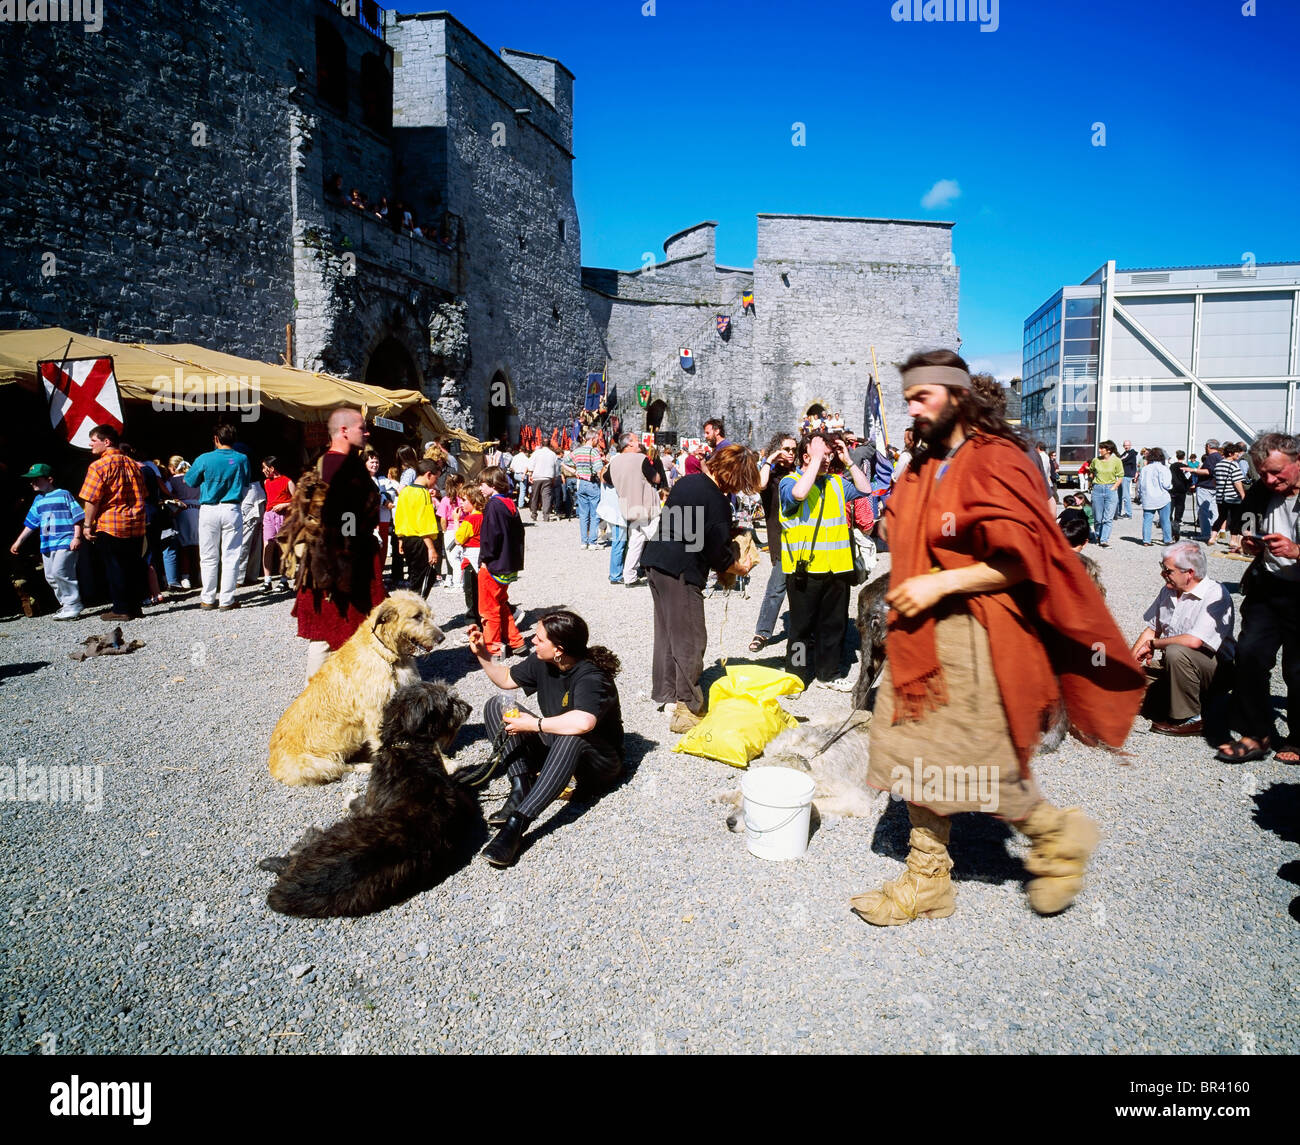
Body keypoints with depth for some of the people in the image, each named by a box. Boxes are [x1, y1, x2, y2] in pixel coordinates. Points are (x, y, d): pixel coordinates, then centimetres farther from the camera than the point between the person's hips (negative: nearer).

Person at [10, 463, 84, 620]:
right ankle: (66, 605, 16)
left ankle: (73, 606, -13)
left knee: (59, 571, -19)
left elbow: (77, 516, -5)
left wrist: (77, 537, -14)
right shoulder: (38, 500, 19)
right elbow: (31, 524, 24)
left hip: (65, 542, -8)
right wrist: (19, 542, 21)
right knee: (50, 577, 7)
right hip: (47, 545, 8)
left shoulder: (64, 495, -1)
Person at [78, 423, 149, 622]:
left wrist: (88, 525, -6)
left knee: (114, 568, 2)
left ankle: (121, 609, 5)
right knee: (134, 566, 10)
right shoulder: (133, 465, 11)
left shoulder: (99, 466, -10)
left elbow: (91, 500, -14)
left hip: (109, 526, -6)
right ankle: (135, 607, 15)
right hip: (136, 525, 6)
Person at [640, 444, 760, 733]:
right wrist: (740, 567, 9)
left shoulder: (687, 481, 10)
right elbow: (717, 553, -11)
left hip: (654, 559, 9)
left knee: (667, 631, 18)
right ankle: (687, 710, 1)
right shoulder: (717, 503, -15)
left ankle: (665, 692, 29)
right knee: (690, 640, -1)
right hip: (681, 571, -9)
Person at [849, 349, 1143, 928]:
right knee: (920, 763, 10)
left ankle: (1058, 833, 30)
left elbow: (1024, 561, -17)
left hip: (976, 638, -8)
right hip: (920, 635, 8)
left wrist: (940, 583, -18)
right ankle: (927, 880, 23)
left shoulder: (997, 462, -11)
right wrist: (907, 589, 9)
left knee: (982, 773, 1)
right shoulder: (923, 469, 13)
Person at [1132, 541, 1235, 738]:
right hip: (1175, 669, 7)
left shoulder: (1216, 595, -19)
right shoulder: (1168, 590, 6)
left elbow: (1194, 641, -30)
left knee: (1176, 652, -36)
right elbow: (1152, 629, 14)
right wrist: (1131, 659, 0)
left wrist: (1153, 644, -16)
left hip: (1215, 671, -7)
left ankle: (1190, 719, -19)